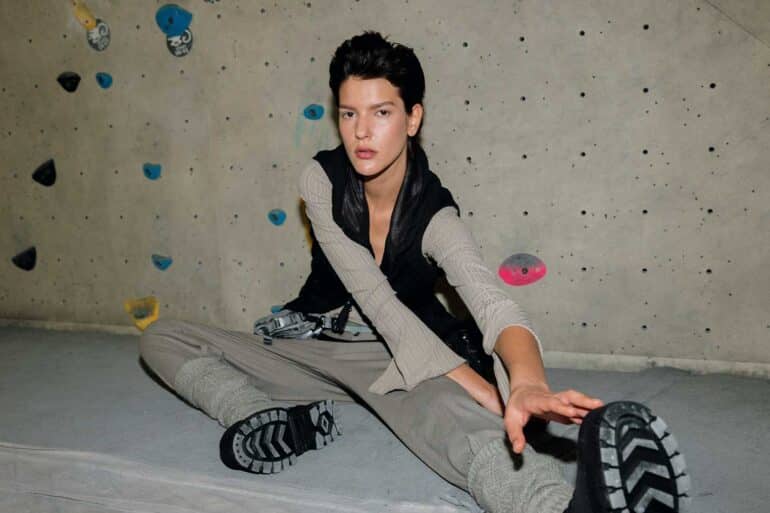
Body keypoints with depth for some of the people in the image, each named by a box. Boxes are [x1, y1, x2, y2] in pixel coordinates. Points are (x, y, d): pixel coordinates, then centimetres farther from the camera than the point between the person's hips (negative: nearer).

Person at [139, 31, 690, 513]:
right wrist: (476, 386, -34)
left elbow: (492, 302, -38)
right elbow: (375, 299, -24)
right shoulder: (321, 180, -14)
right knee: (163, 337, -9)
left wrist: (527, 382, -63)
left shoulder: (434, 215, -18)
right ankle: (278, 420, -34)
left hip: (404, 360, -3)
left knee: (457, 421, -40)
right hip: (318, 348, 4)